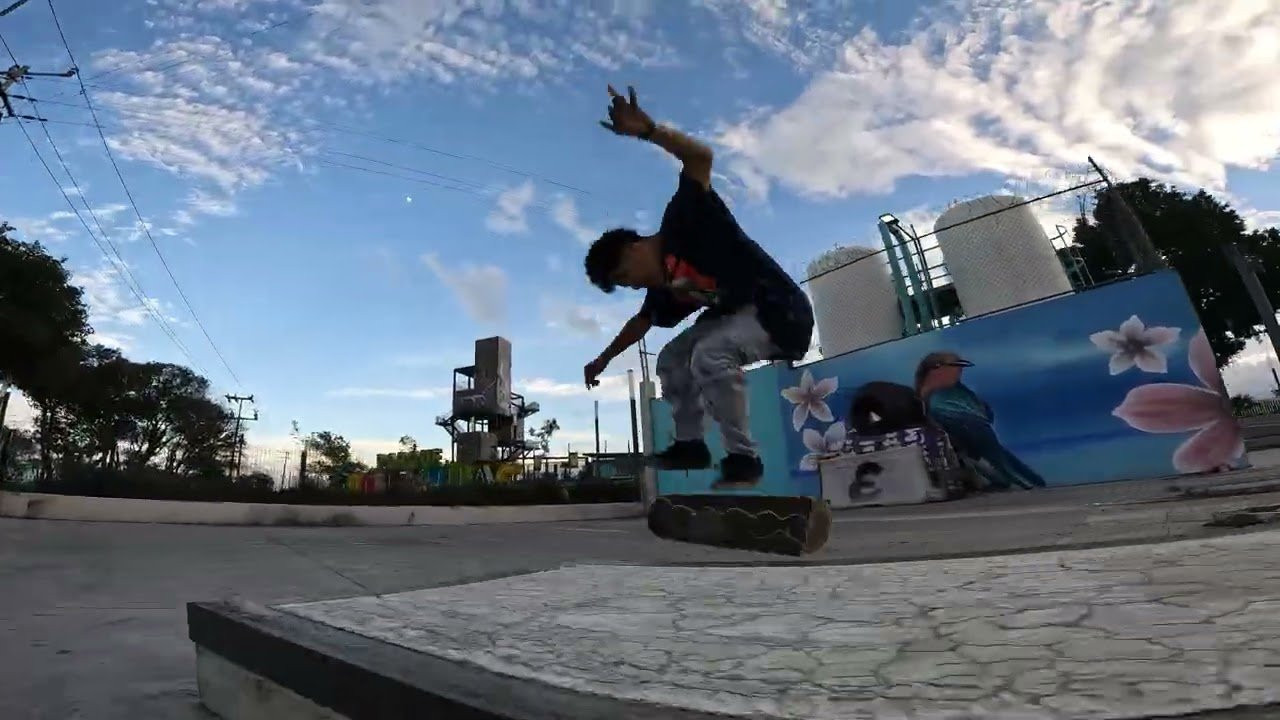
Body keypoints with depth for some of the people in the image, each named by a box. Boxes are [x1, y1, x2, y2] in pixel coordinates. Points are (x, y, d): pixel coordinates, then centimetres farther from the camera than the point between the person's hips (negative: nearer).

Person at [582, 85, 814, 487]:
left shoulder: (681, 225, -16)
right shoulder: (664, 287, 6)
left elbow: (700, 156, -27)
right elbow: (641, 323, 24)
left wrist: (647, 130, -44)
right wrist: (603, 360, 33)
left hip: (781, 311, -10)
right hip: (735, 314, 10)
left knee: (708, 355, -32)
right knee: (671, 360, 11)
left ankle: (743, 457, -19)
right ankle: (689, 443, 14)